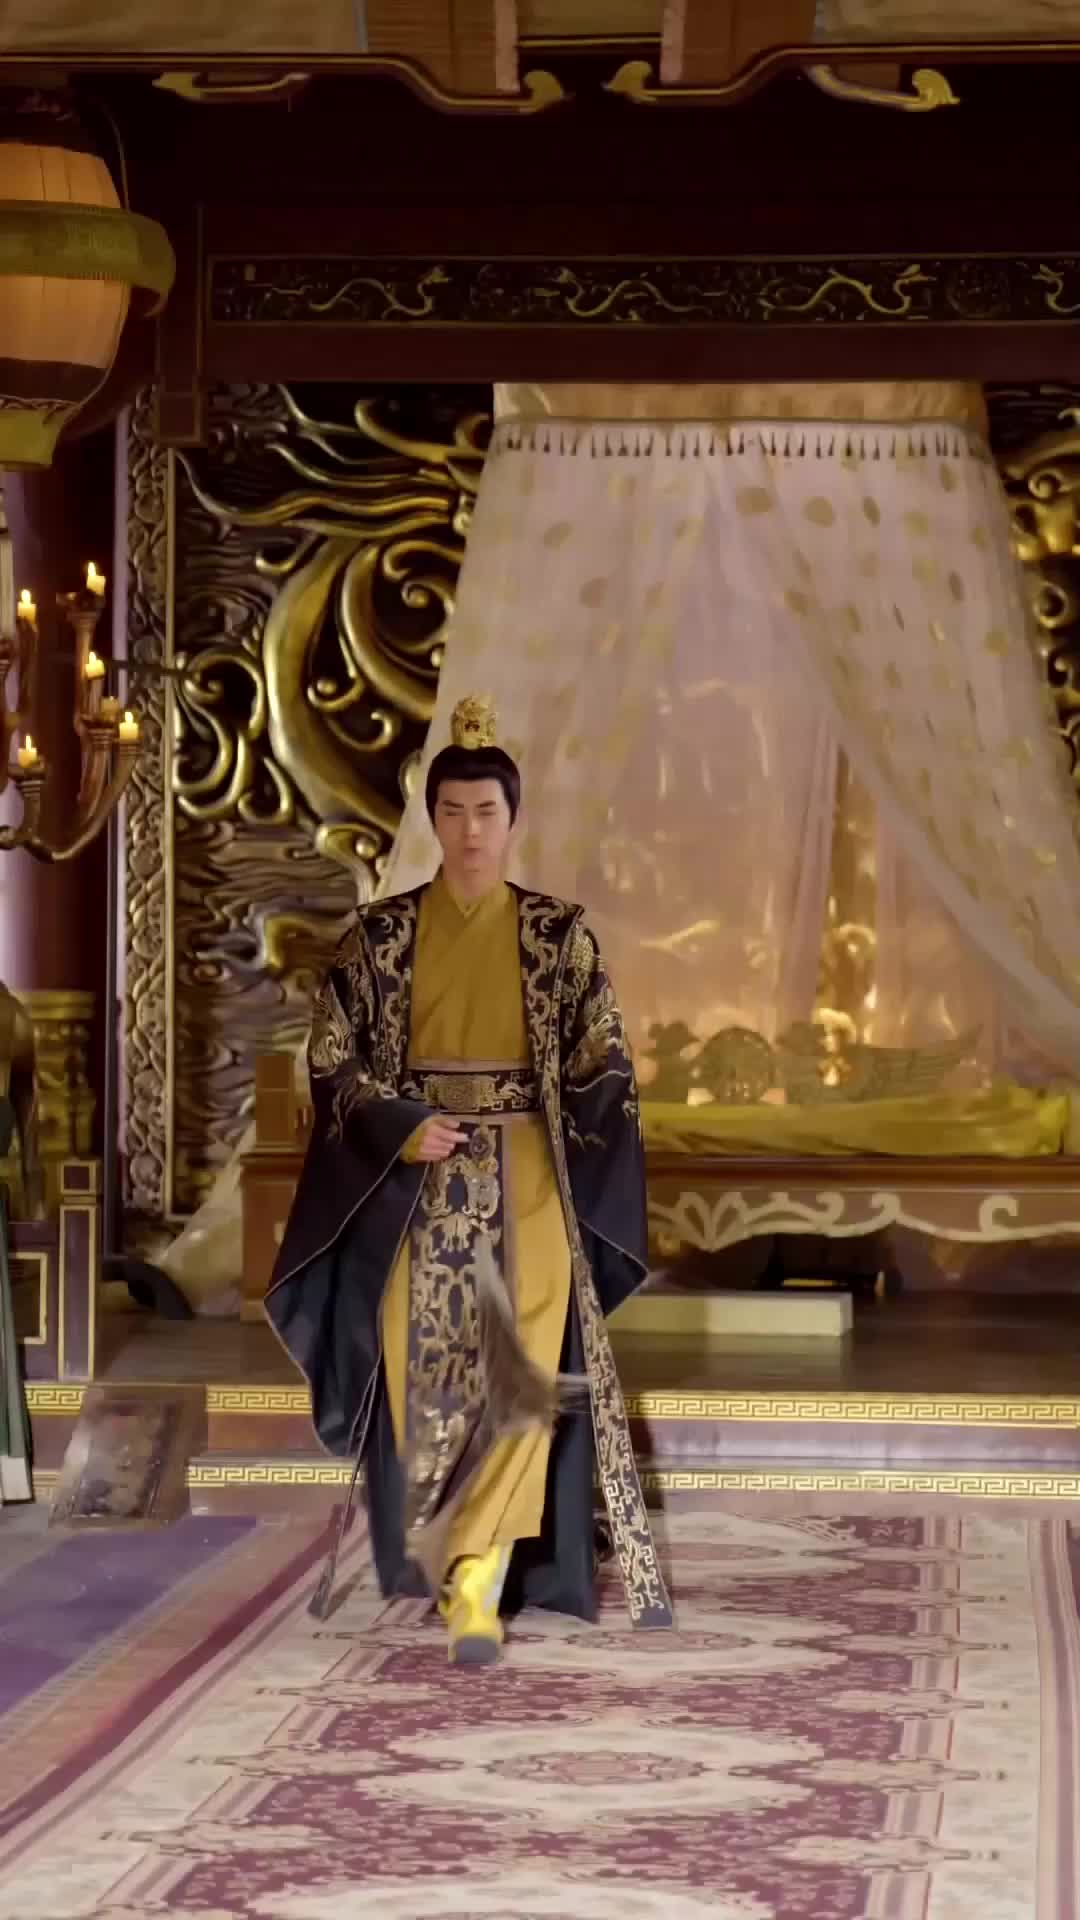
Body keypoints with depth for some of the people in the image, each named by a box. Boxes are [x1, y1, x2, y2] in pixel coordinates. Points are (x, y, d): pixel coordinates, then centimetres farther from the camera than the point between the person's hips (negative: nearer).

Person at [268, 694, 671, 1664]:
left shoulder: (559, 935, 3)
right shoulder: (382, 934, 4)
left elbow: (603, 1067, 5)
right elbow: (334, 1058, 3)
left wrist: (556, 1165, -6)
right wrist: (402, 1131, -12)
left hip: (525, 1178, -1)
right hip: (413, 1181, 1)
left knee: (523, 1369, -14)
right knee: (426, 1370, 0)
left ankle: (476, 1579, -14)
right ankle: (461, 1563, 16)